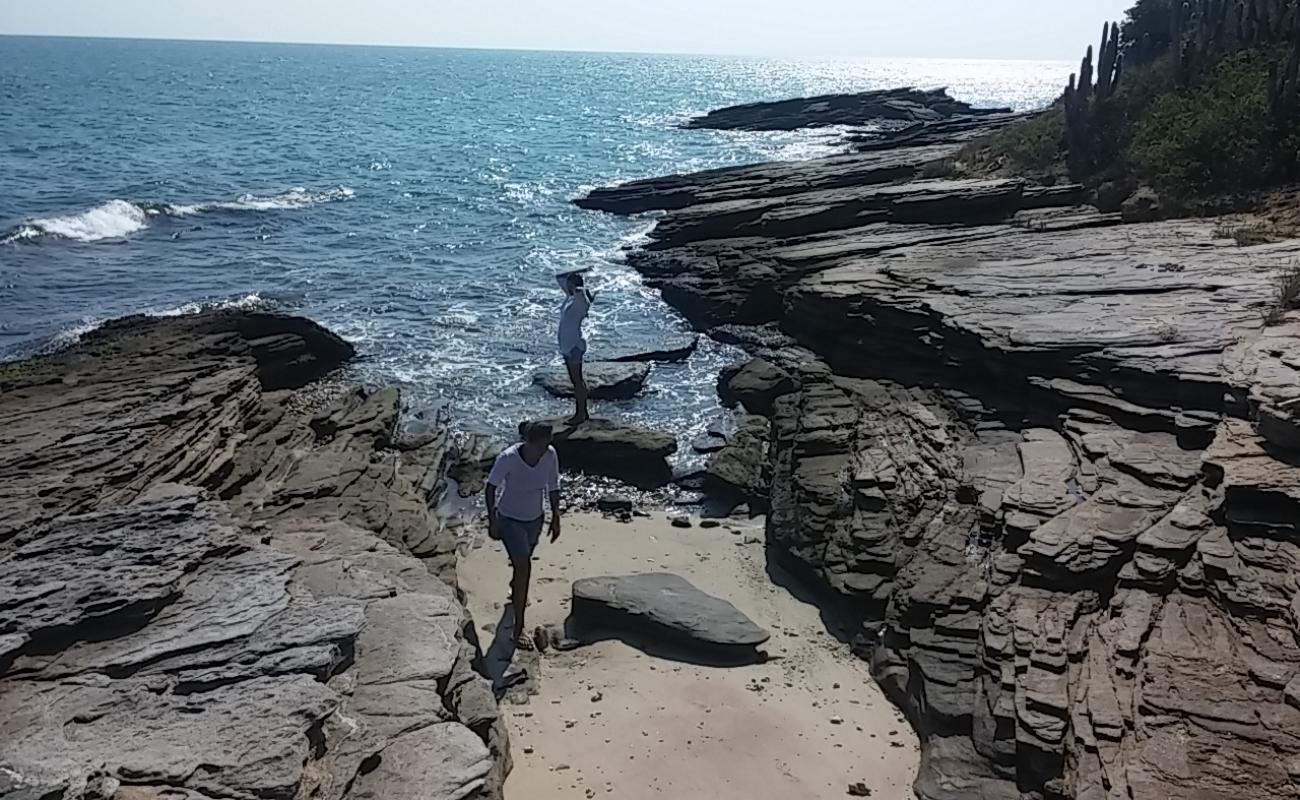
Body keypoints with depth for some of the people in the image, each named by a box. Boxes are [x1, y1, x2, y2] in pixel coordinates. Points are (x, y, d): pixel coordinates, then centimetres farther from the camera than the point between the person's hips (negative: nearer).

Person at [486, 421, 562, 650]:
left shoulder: (550, 455, -17)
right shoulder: (508, 458, -28)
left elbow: (553, 487, -2)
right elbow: (492, 487, -14)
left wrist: (556, 517, 1)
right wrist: (492, 520, -11)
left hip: (535, 518, 5)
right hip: (510, 519, -5)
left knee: (523, 561, 27)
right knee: (523, 567, -12)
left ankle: (516, 592, 60)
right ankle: (519, 629, -4)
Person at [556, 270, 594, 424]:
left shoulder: (582, 301, -16)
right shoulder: (570, 297, 9)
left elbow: (579, 291, -41)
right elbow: (560, 278, 20)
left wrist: (582, 285, -20)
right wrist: (577, 273, 11)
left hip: (574, 345, -9)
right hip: (566, 345, 9)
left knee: (577, 380, -2)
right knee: (577, 380, 14)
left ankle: (580, 414, 5)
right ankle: (582, 412, 23)